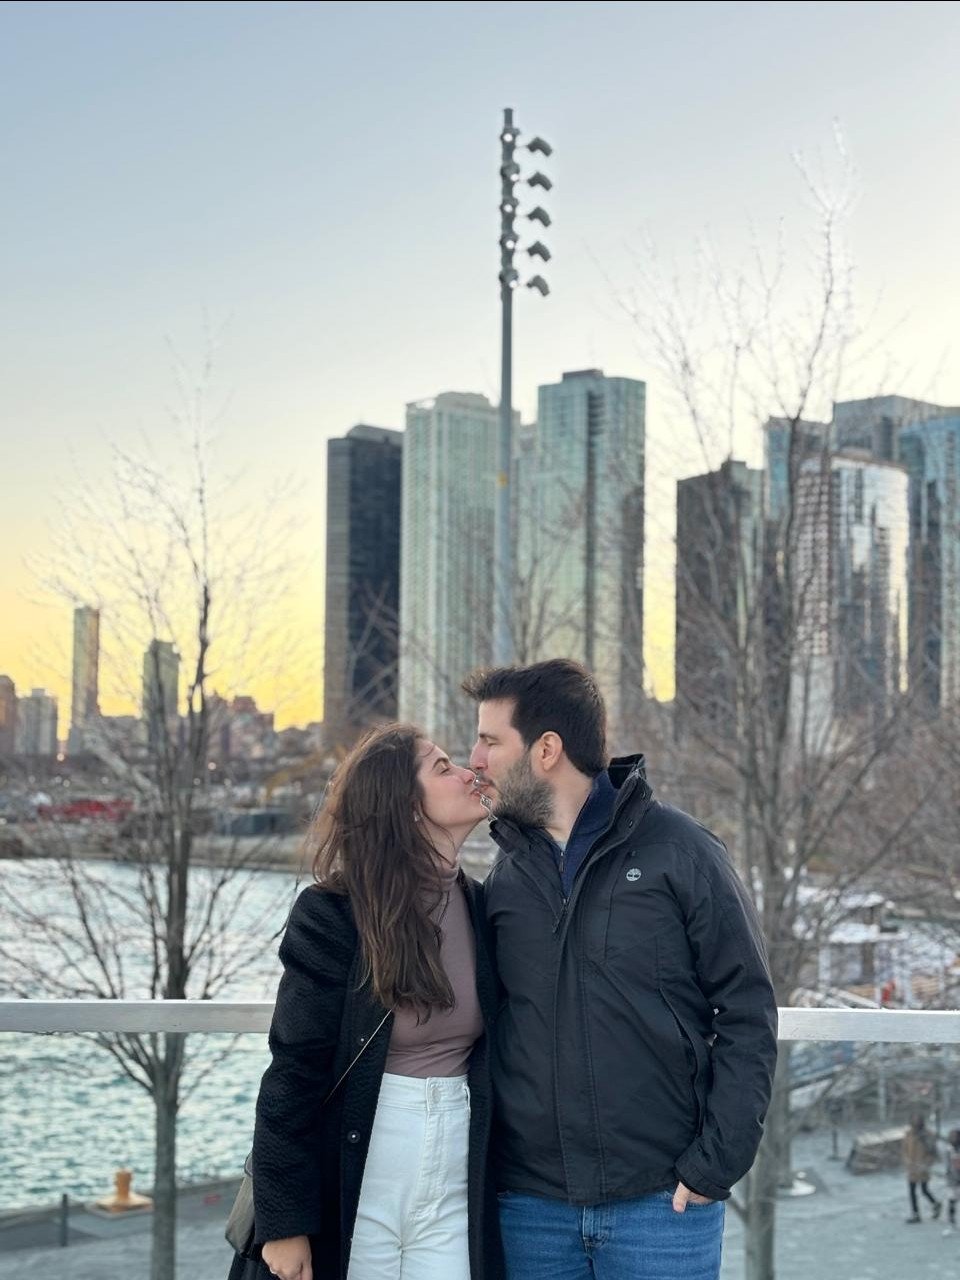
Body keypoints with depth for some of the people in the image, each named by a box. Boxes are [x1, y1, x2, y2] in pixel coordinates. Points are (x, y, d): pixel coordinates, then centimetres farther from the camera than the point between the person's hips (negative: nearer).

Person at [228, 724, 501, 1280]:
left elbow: (492, 1060, 10)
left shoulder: (480, 907, 5)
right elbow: (294, 1073, -9)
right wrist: (285, 1220, -11)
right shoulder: (333, 915, -9)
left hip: (454, 1199, 4)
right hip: (351, 1192, -4)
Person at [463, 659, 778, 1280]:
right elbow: (485, 1028, 13)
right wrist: (486, 1169, 2)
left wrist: (715, 1165, -10)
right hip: (531, 1206, 4)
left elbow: (748, 1015, -4)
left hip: (662, 1204, -3)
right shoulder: (505, 877, 7)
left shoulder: (680, 851, -4)